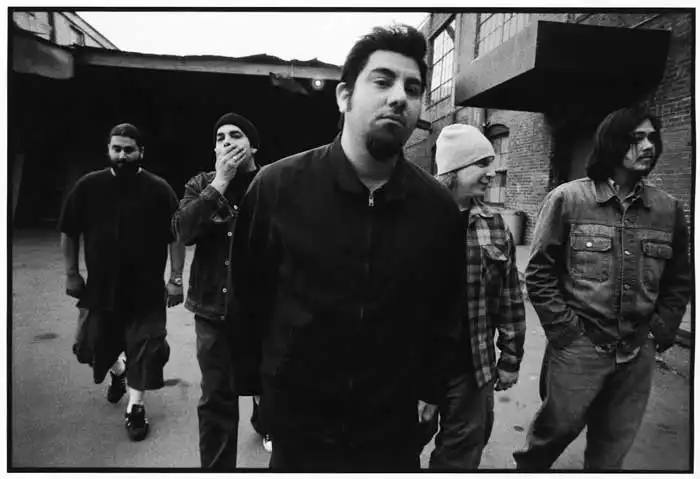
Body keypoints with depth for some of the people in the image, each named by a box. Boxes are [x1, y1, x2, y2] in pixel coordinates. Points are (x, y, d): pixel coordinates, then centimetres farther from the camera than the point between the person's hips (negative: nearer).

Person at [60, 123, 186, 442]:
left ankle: (135, 408, 20)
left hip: (146, 289, -2)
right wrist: (72, 274, 4)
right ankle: (117, 373, 49)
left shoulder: (158, 189, -8)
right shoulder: (88, 186, -3)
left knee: (143, 349, 1)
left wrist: (176, 279, -10)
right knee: (96, 345, 16)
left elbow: (175, 237, -7)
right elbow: (68, 234, 6)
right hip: (100, 286, 3)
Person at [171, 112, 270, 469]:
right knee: (216, 399, 9)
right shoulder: (201, 185, 4)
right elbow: (183, 231, -12)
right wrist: (220, 182, -14)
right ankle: (216, 467, 30)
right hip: (213, 309, 2)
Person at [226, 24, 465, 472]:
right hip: (296, 422, -1)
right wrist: (252, 381, 4)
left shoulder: (439, 207, -8)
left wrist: (430, 389, 10)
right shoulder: (277, 186, -13)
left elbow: (445, 311, 4)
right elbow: (248, 297, -4)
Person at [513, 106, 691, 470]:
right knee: (558, 427, 10)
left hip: (638, 354, 4)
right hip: (578, 348, -3)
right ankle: (527, 466, 39)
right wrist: (564, 329, -9)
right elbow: (539, 273, -6)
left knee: (613, 447, 18)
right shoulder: (567, 199, -8)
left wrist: (660, 332, 4)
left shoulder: (669, 209, 3)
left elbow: (679, 280, 12)